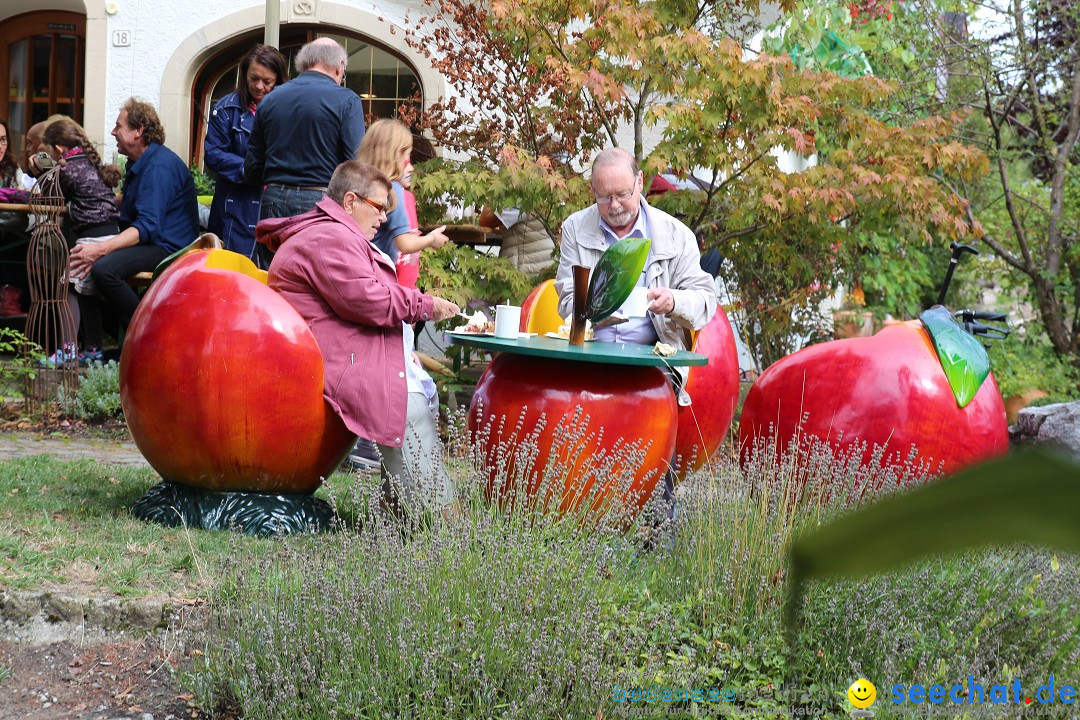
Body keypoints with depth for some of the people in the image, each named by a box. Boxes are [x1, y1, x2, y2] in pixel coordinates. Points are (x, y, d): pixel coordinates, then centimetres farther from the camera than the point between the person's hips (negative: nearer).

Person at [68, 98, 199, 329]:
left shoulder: (160, 166, -16)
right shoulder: (137, 164, 18)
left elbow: (147, 227, -25)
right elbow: (128, 220, 20)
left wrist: (101, 249, -31)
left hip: (169, 248, -11)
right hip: (146, 243, 11)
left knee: (103, 267, -31)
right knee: (81, 256, 0)